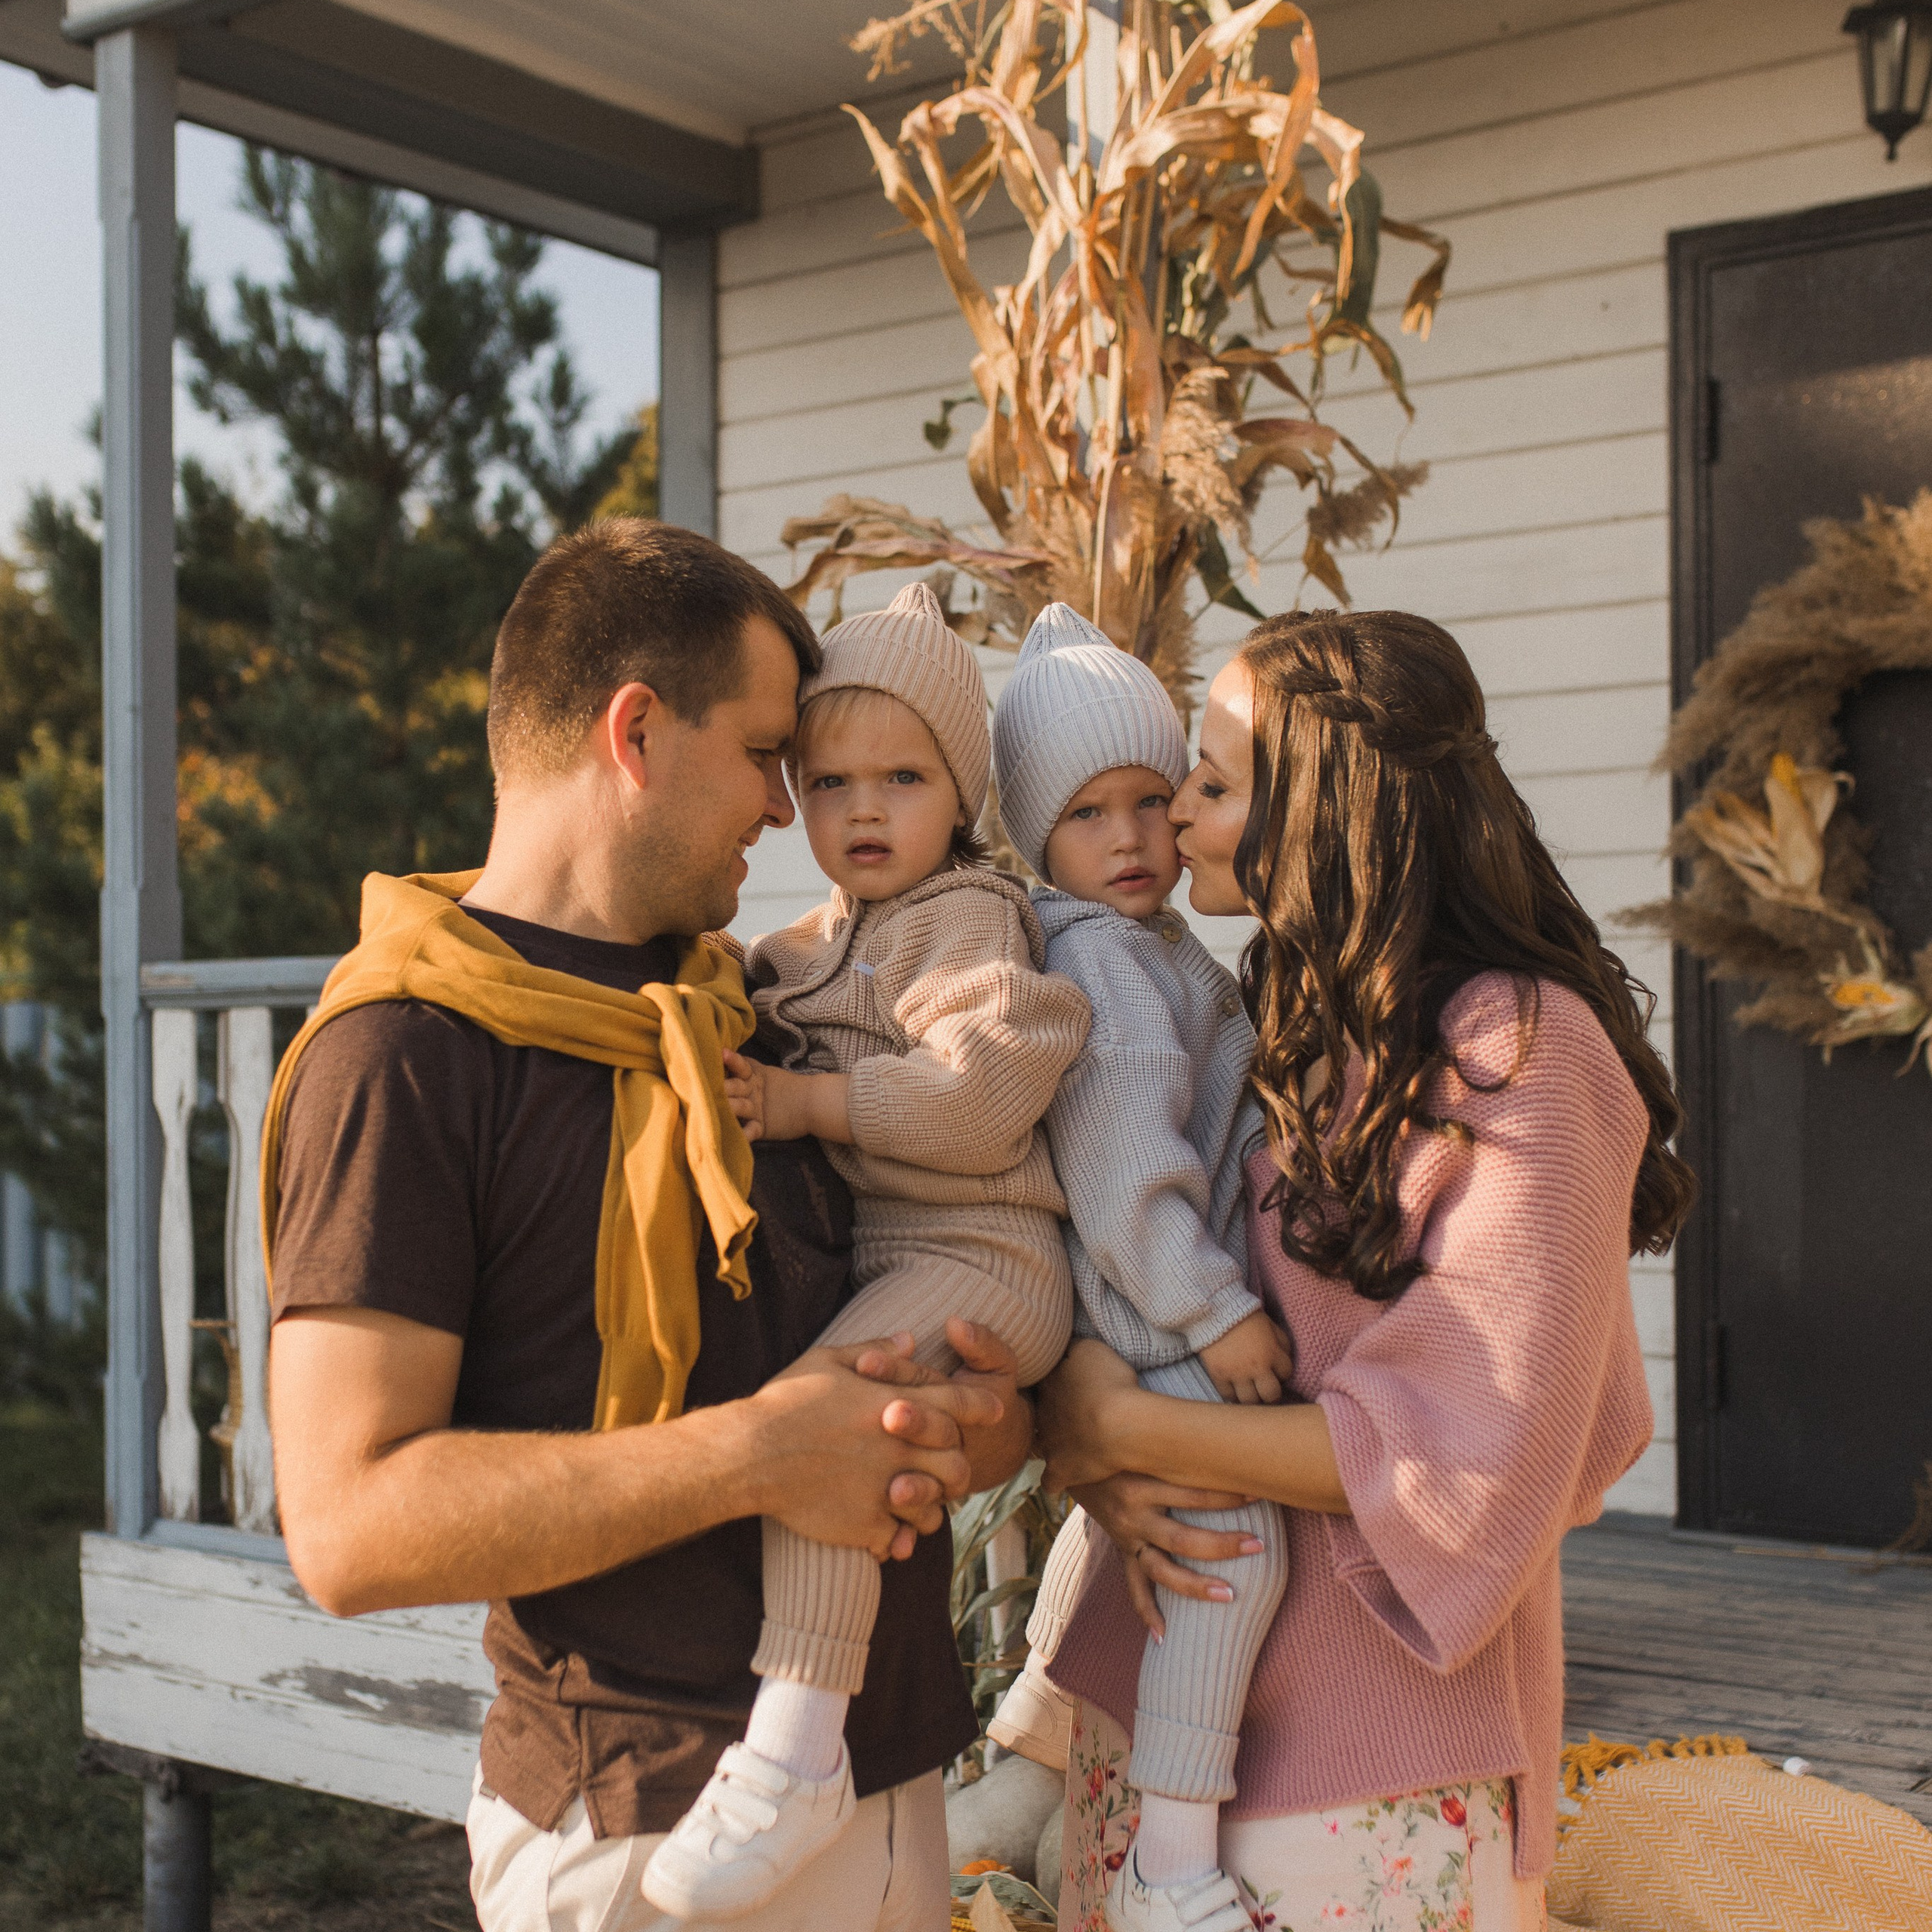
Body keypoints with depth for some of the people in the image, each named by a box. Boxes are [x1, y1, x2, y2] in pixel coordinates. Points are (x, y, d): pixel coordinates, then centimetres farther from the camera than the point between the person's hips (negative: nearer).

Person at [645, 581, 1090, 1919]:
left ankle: (796, 1748, -35)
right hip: (881, 1254, 10)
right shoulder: (828, 937, 21)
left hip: (976, 1253, -10)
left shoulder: (968, 919, -6)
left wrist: (811, 1102, -19)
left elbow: (979, 1091, -19)